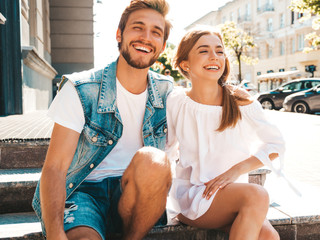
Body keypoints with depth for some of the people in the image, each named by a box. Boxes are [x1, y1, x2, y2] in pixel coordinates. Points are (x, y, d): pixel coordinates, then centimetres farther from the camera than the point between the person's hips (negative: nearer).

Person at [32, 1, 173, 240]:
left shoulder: (166, 93, 2)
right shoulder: (80, 90, -10)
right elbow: (54, 168, -14)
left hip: (133, 194, 5)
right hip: (84, 191, -4)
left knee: (152, 160, -30)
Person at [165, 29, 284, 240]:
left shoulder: (240, 100, -5)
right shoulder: (176, 102, -4)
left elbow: (276, 145, 0)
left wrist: (237, 169, -12)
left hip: (232, 191, 2)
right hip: (188, 197, -1)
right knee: (257, 195, -29)